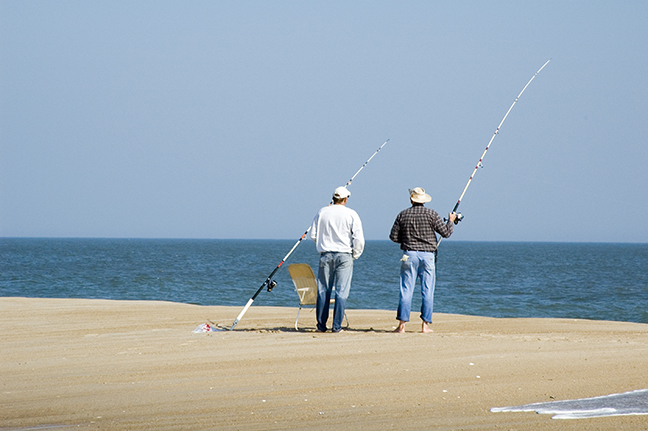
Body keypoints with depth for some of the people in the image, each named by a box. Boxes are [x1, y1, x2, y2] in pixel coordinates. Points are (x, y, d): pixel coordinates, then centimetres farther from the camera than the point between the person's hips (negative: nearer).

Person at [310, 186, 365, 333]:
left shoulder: (322, 212, 3)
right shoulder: (351, 214, -3)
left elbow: (313, 235, 7)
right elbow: (358, 239, -7)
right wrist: (354, 255, 8)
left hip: (325, 254, 2)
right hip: (344, 255, -2)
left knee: (323, 291, 8)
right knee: (341, 291, 0)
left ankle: (321, 325, 9)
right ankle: (337, 326, -3)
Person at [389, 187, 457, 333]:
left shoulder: (403, 215, 2)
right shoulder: (432, 214, -3)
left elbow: (393, 236, 3)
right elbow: (446, 232, -2)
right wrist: (450, 221, 17)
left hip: (409, 255, 1)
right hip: (427, 255, -1)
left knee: (406, 290, 1)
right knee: (427, 291, 4)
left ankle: (402, 324, -4)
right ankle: (426, 324, 2)